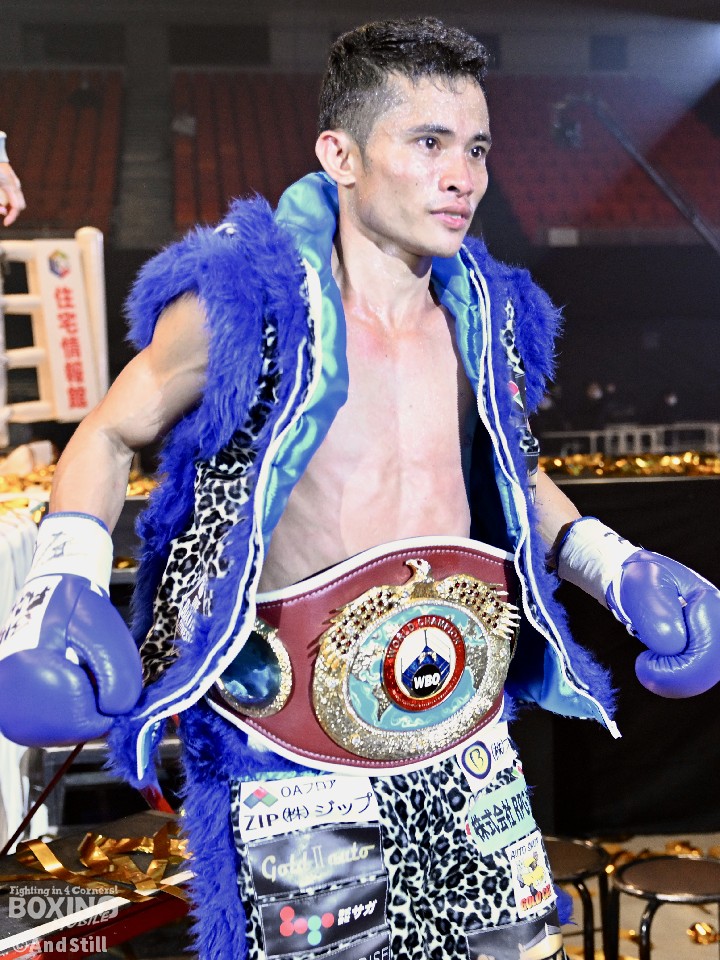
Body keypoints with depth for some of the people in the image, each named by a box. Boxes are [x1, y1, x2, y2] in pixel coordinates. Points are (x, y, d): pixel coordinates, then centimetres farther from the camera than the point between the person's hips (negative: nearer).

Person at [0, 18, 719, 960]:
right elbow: (108, 436, -2)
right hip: (296, 758, -5)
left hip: (465, 733, 6)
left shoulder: (486, 317, 1)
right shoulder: (242, 307, -15)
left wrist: (619, 569, 5)